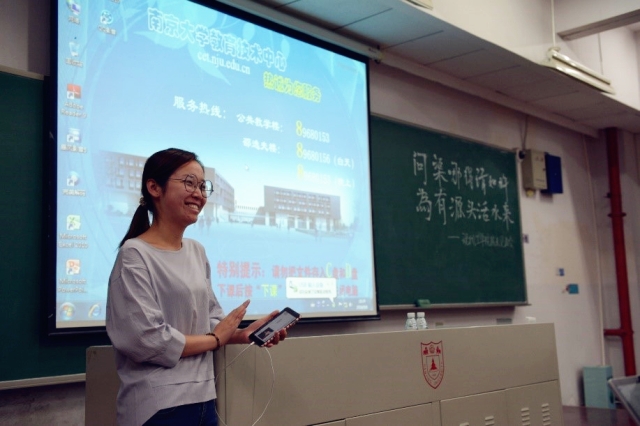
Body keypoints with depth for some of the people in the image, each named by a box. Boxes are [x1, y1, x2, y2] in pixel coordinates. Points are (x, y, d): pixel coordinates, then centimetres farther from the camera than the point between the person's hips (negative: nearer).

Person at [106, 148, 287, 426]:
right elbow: (146, 340, -18)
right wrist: (216, 339, -7)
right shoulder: (135, 255, -14)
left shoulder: (196, 251, 9)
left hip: (203, 399, 7)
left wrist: (244, 333, -6)